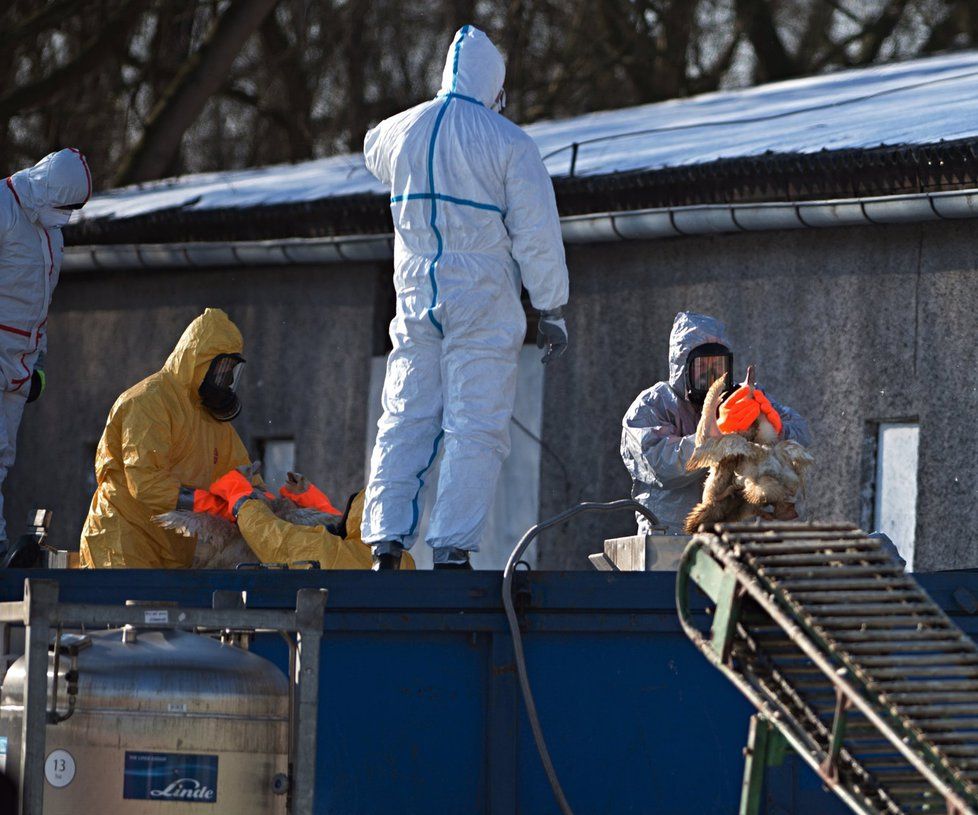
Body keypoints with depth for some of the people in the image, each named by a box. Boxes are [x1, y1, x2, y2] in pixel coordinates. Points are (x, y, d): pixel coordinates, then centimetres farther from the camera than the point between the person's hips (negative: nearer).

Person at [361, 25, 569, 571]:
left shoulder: (403, 131, 5)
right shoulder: (509, 143, -8)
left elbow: (376, 154, 32)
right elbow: (536, 235, -7)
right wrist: (552, 311, 0)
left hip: (417, 299, 4)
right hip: (484, 302, -4)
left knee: (405, 422, 7)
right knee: (476, 428, -2)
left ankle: (386, 544, 0)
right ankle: (453, 550, -9)